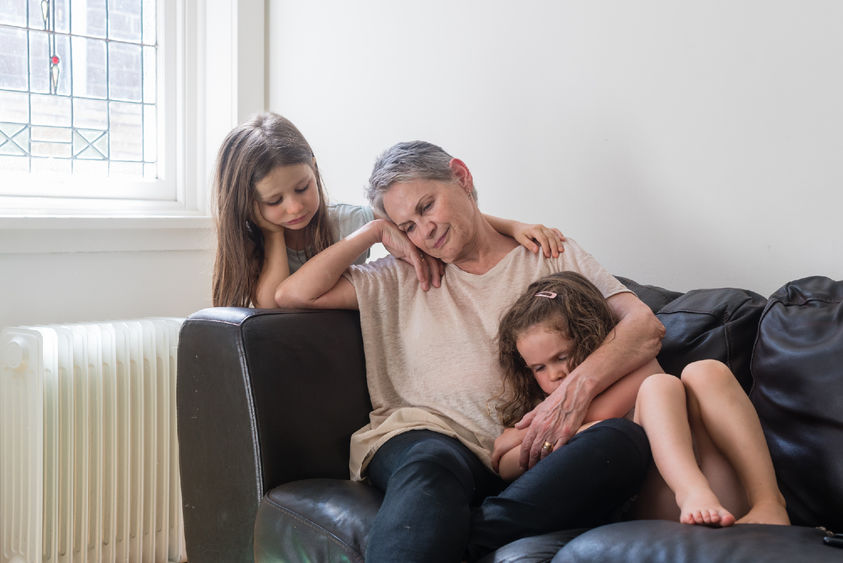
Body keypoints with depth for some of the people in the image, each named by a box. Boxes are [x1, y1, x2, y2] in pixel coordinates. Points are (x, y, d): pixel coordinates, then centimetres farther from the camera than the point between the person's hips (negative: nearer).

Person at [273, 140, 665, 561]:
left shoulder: (552, 257, 19)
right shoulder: (401, 278, 24)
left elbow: (645, 326, 3)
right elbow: (293, 294, 14)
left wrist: (577, 386, -16)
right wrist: (374, 231, 15)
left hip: (527, 455, 1)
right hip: (424, 436, 0)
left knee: (625, 439, -33)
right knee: (431, 463, -39)